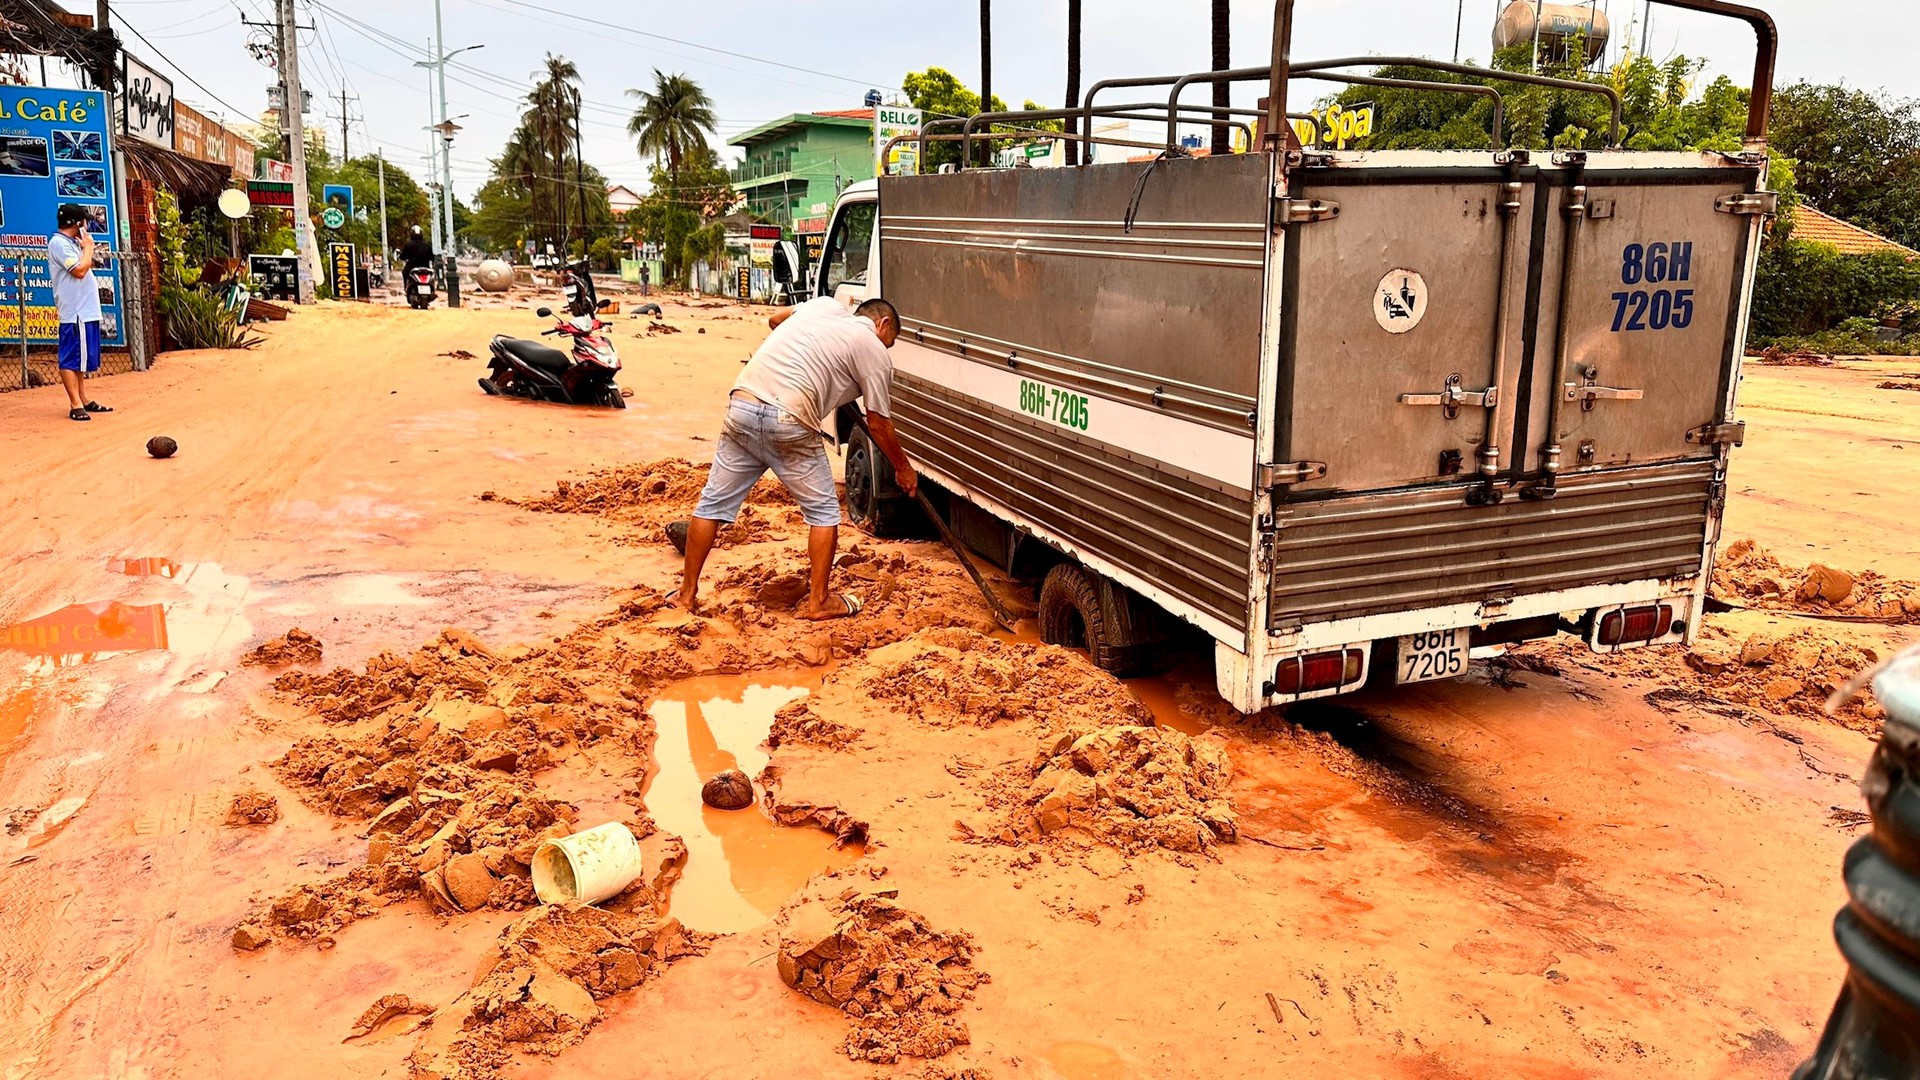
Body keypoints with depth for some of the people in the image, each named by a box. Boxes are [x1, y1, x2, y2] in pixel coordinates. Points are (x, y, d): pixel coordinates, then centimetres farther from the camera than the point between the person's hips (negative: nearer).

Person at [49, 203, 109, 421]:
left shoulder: (71, 243, 19)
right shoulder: (59, 243, -11)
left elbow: (86, 267, 22)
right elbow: (79, 270, -19)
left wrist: (85, 248, 14)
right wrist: (88, 246, -8)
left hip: (86, 311, 10)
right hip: (75, 312, -10)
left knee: (80, 358, 15)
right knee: (71, 359, -8)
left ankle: (82, 400, 23)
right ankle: (76, 405, -9)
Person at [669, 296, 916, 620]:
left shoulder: (825, 305, 23)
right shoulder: (875, 353, 8)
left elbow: (775, 319, 40)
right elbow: (878, 425, 12)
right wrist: (904, 468, 26)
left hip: (741, 407, 6)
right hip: (789, 423, -5)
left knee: (713, 503, 14)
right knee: (823, 513, 13)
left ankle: (686, 595, 21)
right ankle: (817, 602, 16)